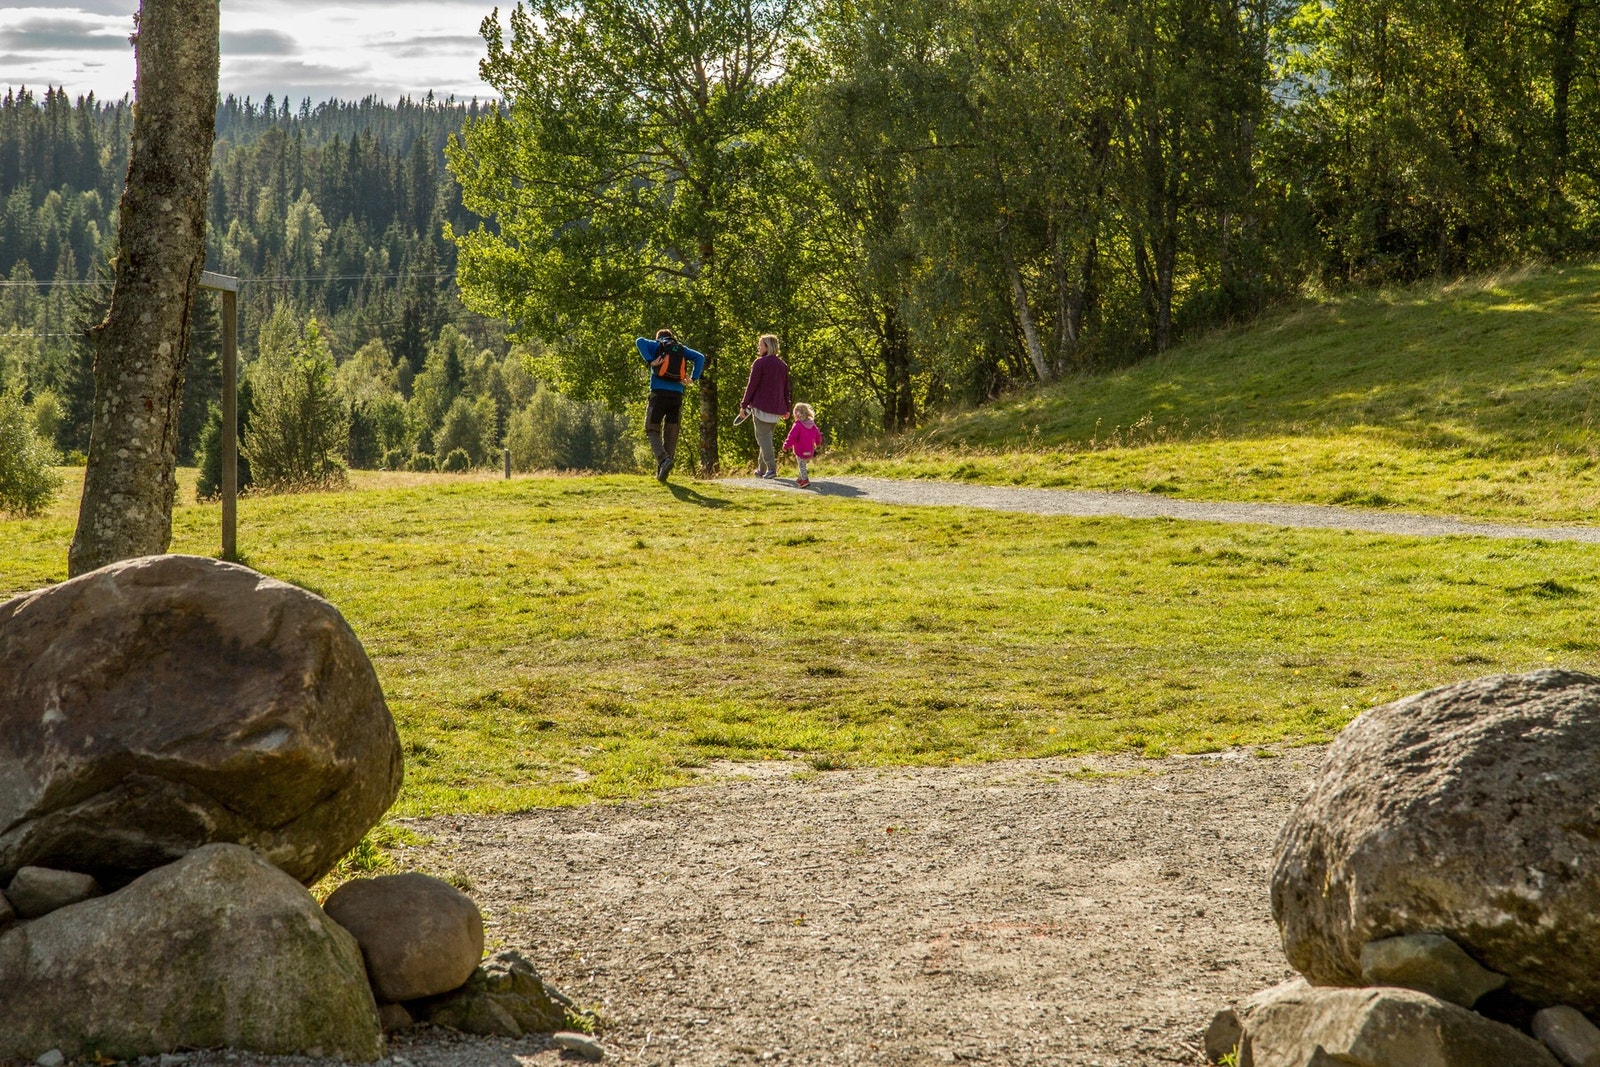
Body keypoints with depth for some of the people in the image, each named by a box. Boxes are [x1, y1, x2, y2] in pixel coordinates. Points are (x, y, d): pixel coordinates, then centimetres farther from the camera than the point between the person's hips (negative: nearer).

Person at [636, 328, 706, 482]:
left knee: (652, 430, 4)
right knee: (671, 433, 9)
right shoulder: (682, 349, 17)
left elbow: (640, 341, -9)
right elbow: (700, 357, 7)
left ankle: (663, 459, -22)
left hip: (659, 393, -3)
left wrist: (650, 361, -12)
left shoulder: (656, 346, 9)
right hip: (677, 394, 3)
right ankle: (661, 472, 8)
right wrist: (693, 377, 5)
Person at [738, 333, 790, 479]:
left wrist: (744, 405, -2)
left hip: (761, 406, -6)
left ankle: (771, 468, -17)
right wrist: (786, 409, 21)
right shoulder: (783, 365, 11)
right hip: (777, 409, 6)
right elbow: (786, 389, 15)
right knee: (767, 437, 16)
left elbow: (752, 385, -8)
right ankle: (762, 469, 20)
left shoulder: (760, 363, -8)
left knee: (763, 437, -5)